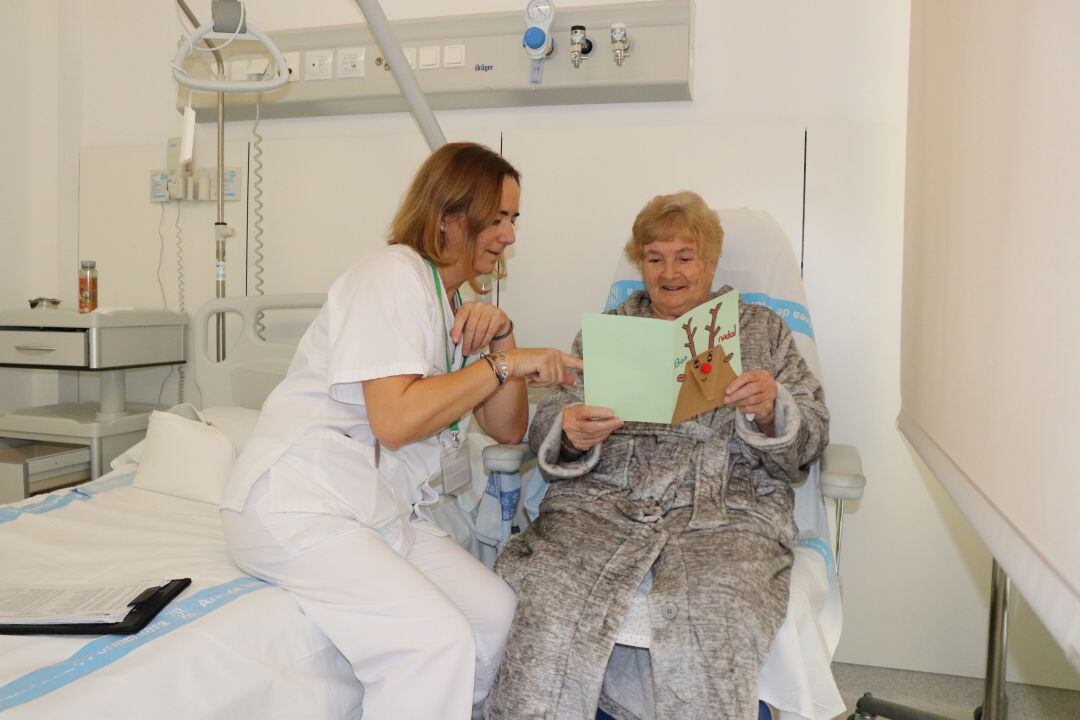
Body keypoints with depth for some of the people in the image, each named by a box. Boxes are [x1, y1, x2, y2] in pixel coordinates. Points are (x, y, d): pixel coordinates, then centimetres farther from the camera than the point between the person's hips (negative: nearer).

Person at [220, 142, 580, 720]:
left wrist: (502, 338, -5)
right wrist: (504, 364, -18)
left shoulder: (457, 304, 15)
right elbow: (396, 421, -25)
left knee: (497, 613, 0)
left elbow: (507, 429, 10)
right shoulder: (392, 273, -13)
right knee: (438, 641, -21)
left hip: (384, 510, 9)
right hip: (299, 502, -9)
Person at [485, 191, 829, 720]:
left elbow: (809, 440, 13)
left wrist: (771, 412, -11)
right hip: (601, 498, 1)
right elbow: (547, 426, 14)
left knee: (708, 620, -33)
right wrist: (571, 435, -11)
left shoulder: (761, 328, 20)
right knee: (550, 605, -30)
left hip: (727, 504, 0)